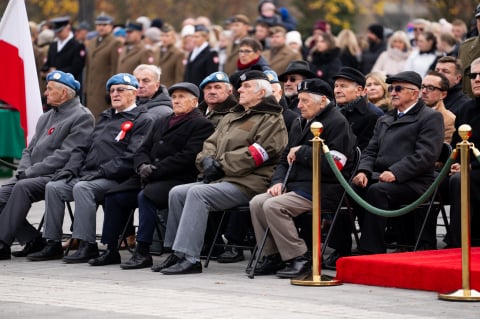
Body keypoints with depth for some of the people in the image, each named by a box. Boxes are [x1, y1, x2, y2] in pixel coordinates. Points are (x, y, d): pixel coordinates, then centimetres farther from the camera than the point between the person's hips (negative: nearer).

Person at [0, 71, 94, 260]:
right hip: (34, 175, 9)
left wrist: (32, 171, -16)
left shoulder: (82, 117, -5)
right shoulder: (46, 118, 24)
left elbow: (66, 155, -15)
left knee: (23, 187, -32)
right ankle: (32, 240, -10)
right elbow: (30, 150, 22)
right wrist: (24, 170, -1)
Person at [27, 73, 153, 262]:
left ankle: (87, 245, -32)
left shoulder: (142, 120, -1)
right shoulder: (105, 118, 26)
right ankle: (53, 245, -8)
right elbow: (87, 149, 26)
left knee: (82, 188, -33)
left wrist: (101, 172, -19)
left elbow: (131, 157, -14)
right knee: (53, 187, -8)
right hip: (88, 175, 8)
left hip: (115, 179, -8)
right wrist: (71, 169, 8)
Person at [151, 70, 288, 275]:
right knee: (177, 193, -6)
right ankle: (176, 252, -4)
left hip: (247, 184, -9)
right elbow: (211, 143, 22)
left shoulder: (271, 120, -1)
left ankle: (189, 258, -33)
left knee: (198, 193, -29)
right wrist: (207, 160, -3)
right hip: (221, 180, 9)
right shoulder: (231, 118, 26)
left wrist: (221, 164, -13)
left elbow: (258, 153, -14)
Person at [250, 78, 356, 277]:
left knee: (273, 206, -26)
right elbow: (285, 159, 26)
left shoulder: (337, 123, -7)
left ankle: (299, 258, -20)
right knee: (257, 203, -11)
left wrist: (301, 152, -11)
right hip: (296, 186, 9)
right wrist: (278, 181, 5)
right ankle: (272, 257, -5)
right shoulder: (300, 124, 22)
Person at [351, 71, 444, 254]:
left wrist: (395, 173, -21)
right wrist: (363, 171, -3)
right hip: (380, 177, 7)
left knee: (376, 191, -35)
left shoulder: (431, 117, 2)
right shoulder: (384, 121, 27)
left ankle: (372, 251, -37)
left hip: (413, 183, -7)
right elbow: (370, 151, 20)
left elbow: (426, 155, -11)